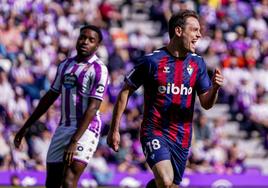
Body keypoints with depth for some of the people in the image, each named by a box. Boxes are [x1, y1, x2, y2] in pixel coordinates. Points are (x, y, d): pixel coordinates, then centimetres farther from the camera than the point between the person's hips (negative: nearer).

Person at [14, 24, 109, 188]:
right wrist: (26, 127, 23)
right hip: (64, 127, 8)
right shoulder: (65, 65, 14)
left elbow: (93, 108, -16)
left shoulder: (98, 69, -9)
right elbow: (50, 97, 23)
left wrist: (74, 142, -23)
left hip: (86, 129, -8)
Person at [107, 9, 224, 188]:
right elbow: (125, 92, -2)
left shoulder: (198, 63, 5)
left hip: (182, 138, 5)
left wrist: (215, 88, -17)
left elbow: (206, 103, 6)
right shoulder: (152, 61, -9)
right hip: (155, 133, -5)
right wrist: (114, 130, -4)